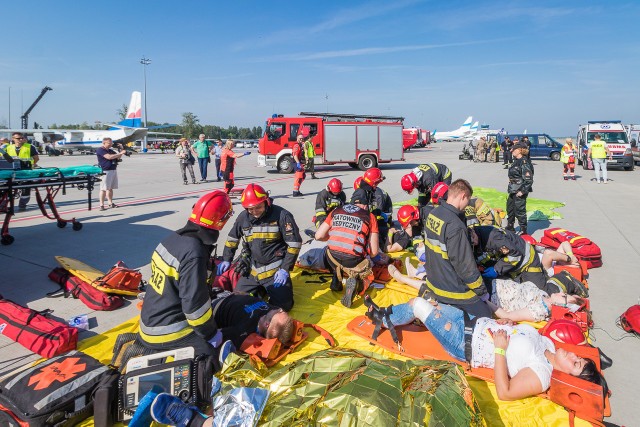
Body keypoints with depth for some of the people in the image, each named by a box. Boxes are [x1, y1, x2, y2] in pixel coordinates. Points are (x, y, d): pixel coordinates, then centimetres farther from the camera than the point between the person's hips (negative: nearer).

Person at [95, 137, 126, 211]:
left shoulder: (110, 151, 18)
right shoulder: (100, 150, -8)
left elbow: (118, 157, 22)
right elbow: (109, 157, -21)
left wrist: (121, 149, 8)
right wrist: (121, 153, -20)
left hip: (114, 170, 8)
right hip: (105, 171, -8)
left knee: (110, 188, 11)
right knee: (104, 189, -7)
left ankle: (111, 203, 17)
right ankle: (101, 205, -6)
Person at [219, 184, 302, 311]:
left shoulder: (282, 215, -16)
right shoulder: (243, 217, 0)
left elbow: (294, 243, -13)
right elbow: (232, 238, 17)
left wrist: (285, 269, -16)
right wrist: (226, 260, 9)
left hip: (275, 271, -5)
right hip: (252, 270, 5)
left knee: (282, 305, -13)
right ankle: (261, 289, 31)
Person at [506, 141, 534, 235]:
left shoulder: (524, 162, -19)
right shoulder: (516, 161, 10)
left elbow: (529, 180, -22)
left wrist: (522, 191, -24)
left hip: (520, 192, -10)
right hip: (513, 191, 10)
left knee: (520, 210, 0)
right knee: (510, 209, 22)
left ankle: (523, 231, 14)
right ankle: (510, 227, 39)